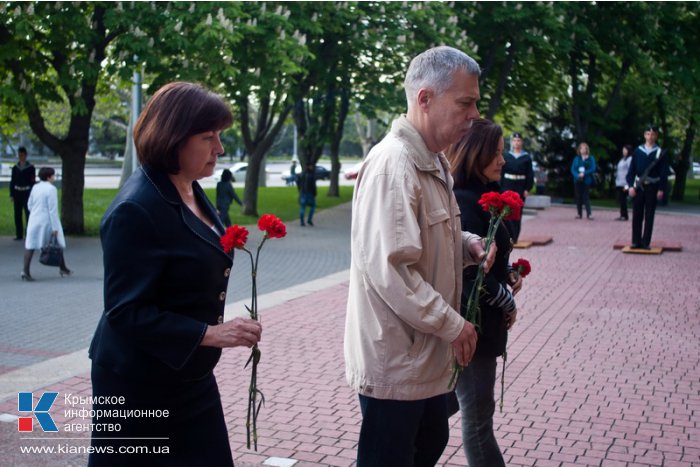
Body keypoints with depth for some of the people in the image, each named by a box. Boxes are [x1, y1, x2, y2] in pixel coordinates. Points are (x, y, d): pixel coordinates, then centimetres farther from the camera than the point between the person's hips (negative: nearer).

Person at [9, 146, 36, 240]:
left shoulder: (31, 168, -2)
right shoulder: (15, 168, 9)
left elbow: (33, 182, -4)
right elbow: (12, 182, 10)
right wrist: (11, 195, 4)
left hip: (27, 194, -4)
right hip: (17, 193, 4)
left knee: (28, 214, -4)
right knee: (17, 215, 6)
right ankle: (19, 234, 12)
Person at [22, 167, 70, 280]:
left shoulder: (35, 187, 6)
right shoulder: (51, 189, -13)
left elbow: (29, 204, 14)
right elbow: (53, 209, -16)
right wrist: (55, 228, -15)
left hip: (34, 220, 5)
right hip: (47, 221, -5)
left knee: (30, 246, 3)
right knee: (57, 244, 13)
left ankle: (25, 271, -8)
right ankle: (62, 268, 26)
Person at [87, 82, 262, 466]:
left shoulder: (191, 192, 6)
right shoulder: (135, 209, -22)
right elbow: (126, 311, -23)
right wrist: (209, 333, -26)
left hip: (189, 379, 8)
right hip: (140, 388, -8)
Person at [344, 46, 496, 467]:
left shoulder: (435, 163, 10)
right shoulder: (394, 164, -23)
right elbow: (389, 271, -29)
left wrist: (469, 243, 2)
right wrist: (453, 325, -19)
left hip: (425, 353, 10)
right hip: (394, 358, -10)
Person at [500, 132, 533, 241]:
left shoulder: (526, 157, 4)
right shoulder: (507, 156, 5)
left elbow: (530, 175, 3)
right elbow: (501, 172, 4)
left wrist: (527, 189, -5)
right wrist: (501, 187, -3)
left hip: (520, 187, 0)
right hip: (507, 186, 0)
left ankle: (515, 237, 14)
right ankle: (510, 235, -3)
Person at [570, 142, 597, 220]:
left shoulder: (591, 158, 2)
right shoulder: (576, 158, 9)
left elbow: (593, 169, -6)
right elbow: (573, 169, 4)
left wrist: (584, 174, -17)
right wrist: (577, 175, -14)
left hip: (586, 181, -3)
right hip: (578, 181, 3)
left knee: (586, 197, -9)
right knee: (578, 197, 4)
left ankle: (588, 214, -10)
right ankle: (579, 213, 11)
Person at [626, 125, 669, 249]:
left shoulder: (661, 153, 1)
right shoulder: (637, 151, 5)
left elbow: (664, 172, 0)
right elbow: (631, 170, 5)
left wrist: (661, 189, -7)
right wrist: (631, 186, -4)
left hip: (652, 187, -1)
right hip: (638, 186, 2)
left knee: (649, 217, 2)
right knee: (637, 216, 3)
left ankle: (646, 243, 6)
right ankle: (636, 242, 9)